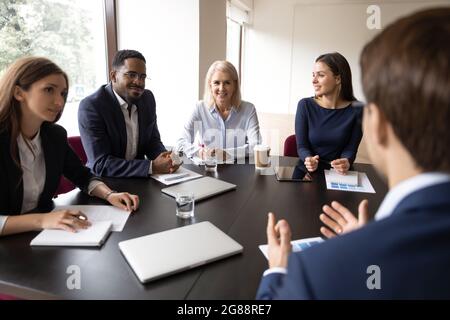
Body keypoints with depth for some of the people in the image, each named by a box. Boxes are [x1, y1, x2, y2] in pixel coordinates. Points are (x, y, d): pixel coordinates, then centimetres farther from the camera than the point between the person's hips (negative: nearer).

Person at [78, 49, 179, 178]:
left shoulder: (148, 98, 1)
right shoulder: (91, 106, -16)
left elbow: (153, 140, 8)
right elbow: (101, 164, -20)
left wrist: (164, 157, -14)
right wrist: (152, 166, -27)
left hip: (139, 179, 6)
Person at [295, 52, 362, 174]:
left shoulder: (356, 110, -4)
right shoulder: (305, 105, -4)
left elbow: (351, 149, 0)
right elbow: (302, 146, -2)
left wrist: (346, 162, -21)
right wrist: (308, 159, -23)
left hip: (338, 173, 1)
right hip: (307, 172, -1)